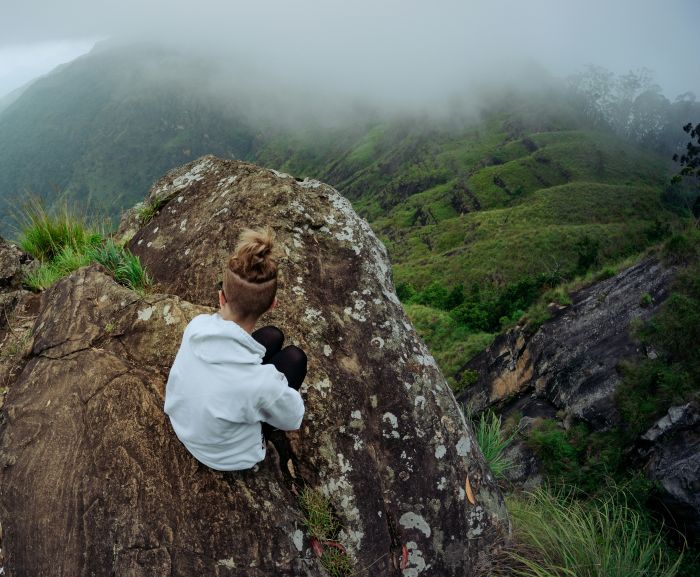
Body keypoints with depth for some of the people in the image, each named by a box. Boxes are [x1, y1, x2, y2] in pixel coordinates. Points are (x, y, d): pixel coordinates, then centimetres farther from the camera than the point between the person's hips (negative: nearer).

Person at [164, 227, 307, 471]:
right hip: (225, 456, -4)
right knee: (295, 357, 5)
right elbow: (292, 420, -14)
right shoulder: (261, 382, -40)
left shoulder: (196, 325, -26)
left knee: (273, 336, 7)